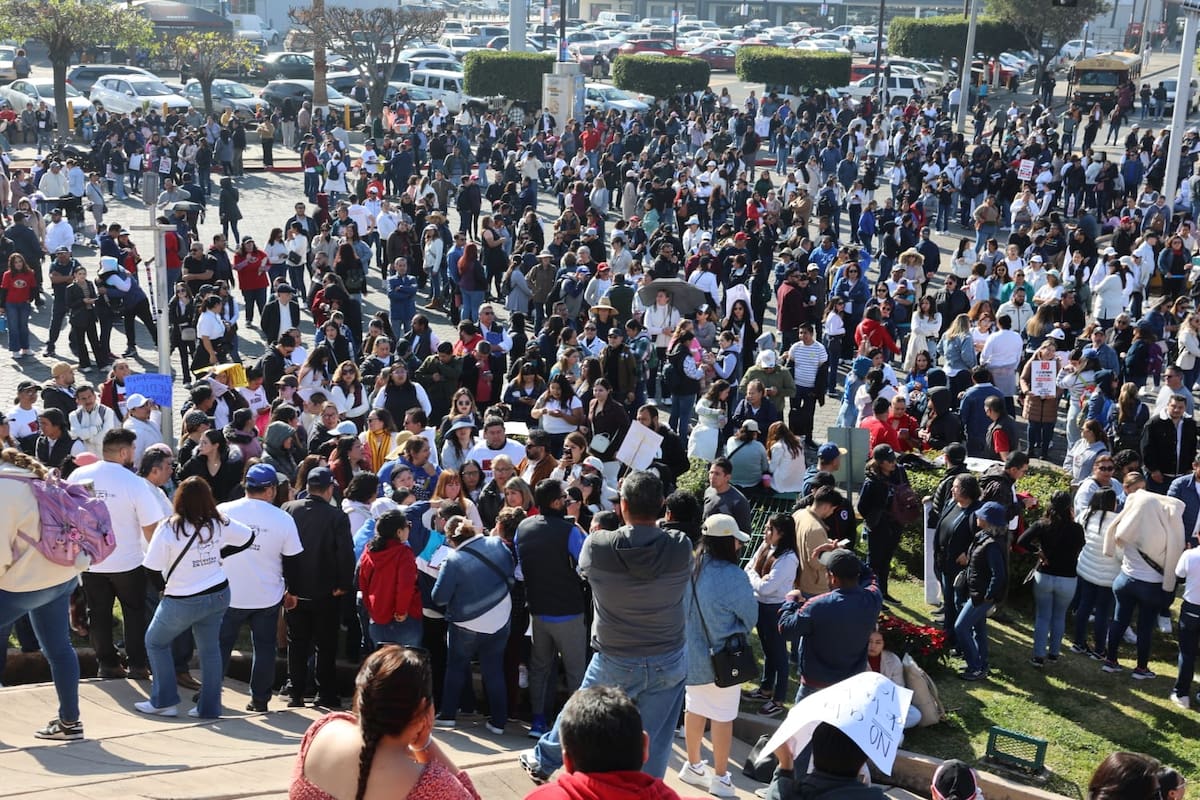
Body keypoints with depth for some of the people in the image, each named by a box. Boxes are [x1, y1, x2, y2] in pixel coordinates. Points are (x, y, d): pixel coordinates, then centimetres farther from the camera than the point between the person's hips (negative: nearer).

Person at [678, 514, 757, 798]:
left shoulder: (688, 569, -7)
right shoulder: (732, 576, -23)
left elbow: (678, 608, 6)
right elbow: (749, 616, -9)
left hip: (691, 651, 6)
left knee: (695, 709, 20)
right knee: (722, 716, 8)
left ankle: (693, 766, 35)